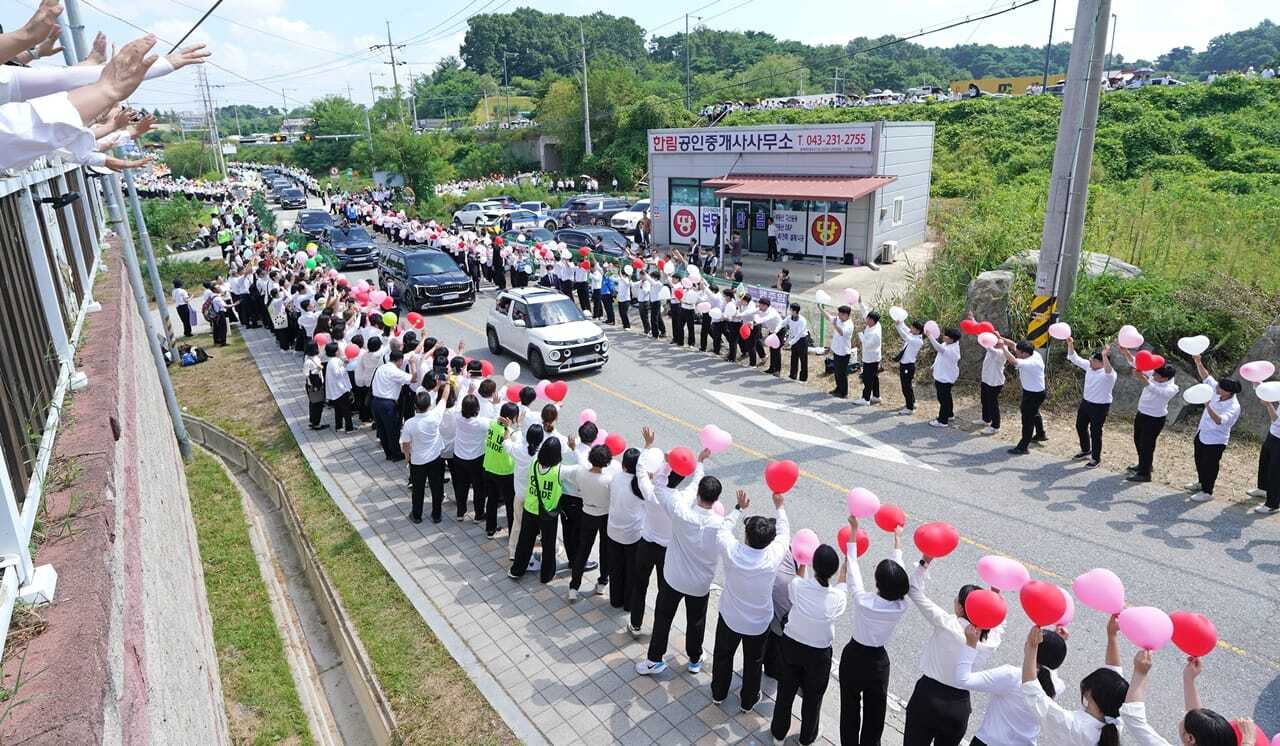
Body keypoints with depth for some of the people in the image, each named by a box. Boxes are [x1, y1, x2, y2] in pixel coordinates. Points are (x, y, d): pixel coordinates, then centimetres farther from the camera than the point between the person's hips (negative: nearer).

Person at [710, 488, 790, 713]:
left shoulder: (731, 551, -31)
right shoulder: (773, 557, -31)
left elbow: (724, 530, -7)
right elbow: (784, 534, -9)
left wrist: (739, 508, 5)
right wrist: (780, 507, 5)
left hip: (730, 617, 1)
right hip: (759, 623, -1)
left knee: (723, 655, 27)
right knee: (753, 662, 25)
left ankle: (718, 693, 49)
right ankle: (748, 701, 46)